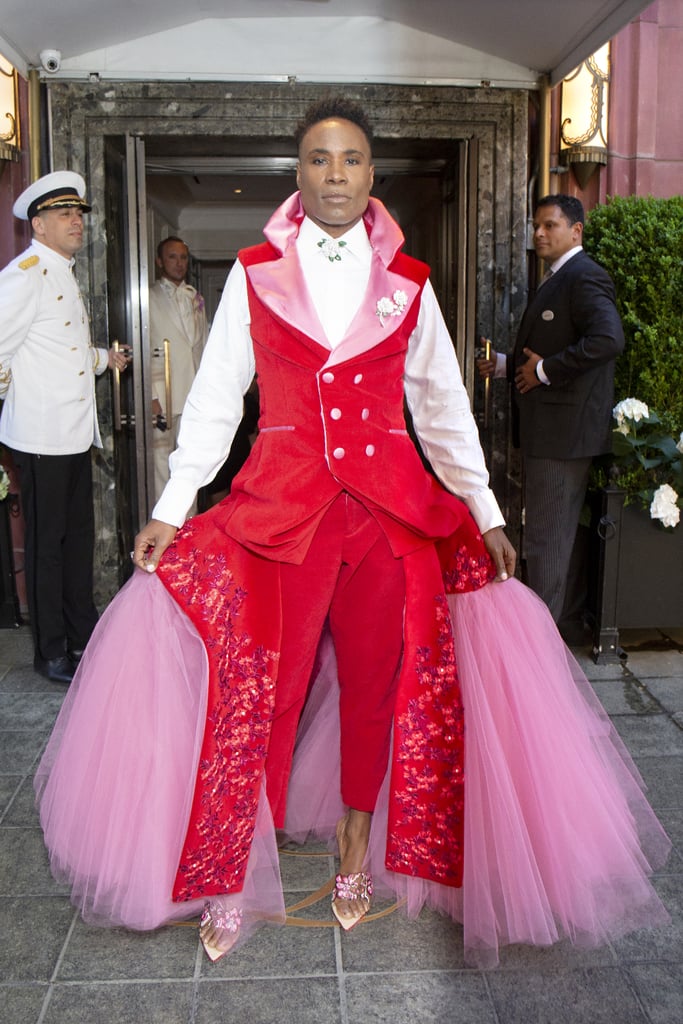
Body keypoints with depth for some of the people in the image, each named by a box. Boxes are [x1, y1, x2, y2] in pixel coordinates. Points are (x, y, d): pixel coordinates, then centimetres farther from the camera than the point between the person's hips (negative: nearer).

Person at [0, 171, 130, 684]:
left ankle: (84, 636, 31)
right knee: (47, 543, 2)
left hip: (76, 431, 9)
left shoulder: (65, 275, 17)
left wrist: (103, 357, 15)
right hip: (42, 435, -9)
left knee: (79, 536, 17)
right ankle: (52, 652, 14)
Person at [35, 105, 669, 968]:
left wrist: (485, 512, 8)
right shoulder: (254, 274, 6)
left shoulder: (406, 282, 8)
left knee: (377, 678, 7)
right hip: (280, 501, -1)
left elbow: (443, 405, 11)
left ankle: (358, 846, 30)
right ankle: (236, 874, 16)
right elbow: (214, 399, 5)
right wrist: (170, 509, 1)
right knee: (257, 682, -2)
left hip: (390, 504, 2)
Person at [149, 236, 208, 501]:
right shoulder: (150, 298, -3)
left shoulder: (195, 298, 16)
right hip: (162, 397, -5)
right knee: (161, 463, -5)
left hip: (193, 395, 6)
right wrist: (151, 396, -14)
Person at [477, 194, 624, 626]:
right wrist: (505, 364, 10)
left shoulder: (585, 277, -14)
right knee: (550, 531, 18)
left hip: (565, 428, -10)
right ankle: (551, 616, 29)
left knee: (548, 536, -3)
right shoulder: (557, 279, 18)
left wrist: (545, 369, -22)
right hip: (547, 428, 10)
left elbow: (609, 339, -29)